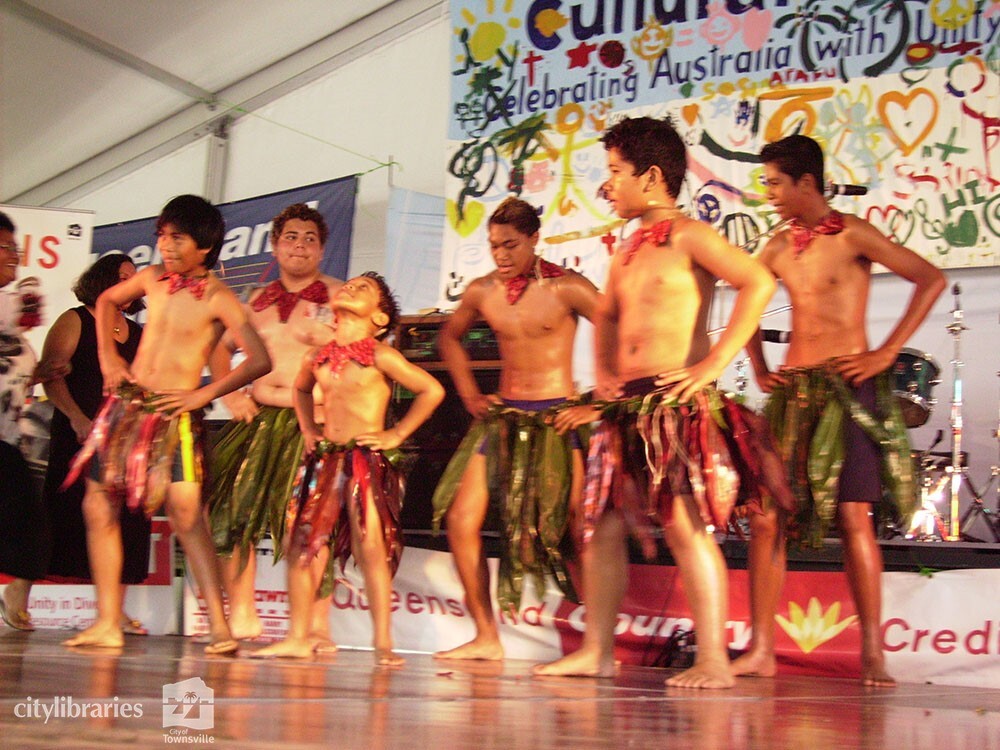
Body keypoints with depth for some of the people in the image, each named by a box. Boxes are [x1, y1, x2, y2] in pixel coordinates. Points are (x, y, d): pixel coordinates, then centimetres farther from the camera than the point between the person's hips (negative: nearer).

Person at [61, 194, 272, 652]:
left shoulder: (218, 298, -9)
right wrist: (107, 357, 16)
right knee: (98, 507, 6)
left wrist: (203, 394, -14)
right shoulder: (152, 278, 7)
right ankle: (108, 623, 14)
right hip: (127, 404, 6)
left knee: (185, 511, -17)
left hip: (174, 413, -6)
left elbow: (260, 359, -16)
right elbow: (107, 301, 28)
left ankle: (219, 626, -17)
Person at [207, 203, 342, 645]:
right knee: (232, 510, 0)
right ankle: (241, 618, 9)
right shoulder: (260, 300, 18)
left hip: (311, 421, -6)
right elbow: (223, 347, 26)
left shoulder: (337, 297, 1)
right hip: (258, 417, 6)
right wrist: (231, 395, 13)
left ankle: (316, 626, -8)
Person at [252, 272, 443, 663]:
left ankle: (383, 643, -4)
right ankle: (298, 637, 12)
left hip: (367, 460, -6)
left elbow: (432, 390, -5)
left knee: (371, 548, -9)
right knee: (298, 543, 3)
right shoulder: (318, 358, 12)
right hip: (324, 459, 6)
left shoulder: (380, 357, -5)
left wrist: (397, 434, -4)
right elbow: (301, 389, 35)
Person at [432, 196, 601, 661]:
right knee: (460, 520, -1)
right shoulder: (482, 292, 8)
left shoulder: (565, 288, -9)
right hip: (501, 418, 6)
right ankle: (486, 637, 8)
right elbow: (450, 337, 27)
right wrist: (470, 395, 16)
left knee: (573, 531, -9)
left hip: (555, 420, -6)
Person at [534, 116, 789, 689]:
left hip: (679, 403, -9)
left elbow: (759, 282, -18)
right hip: (628, 407, 9)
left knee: (686, 525, -12)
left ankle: (714, 661, -9)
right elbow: (607, 315, 38)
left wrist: (715, 363, -20)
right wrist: (604, 369, 21)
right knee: (602, 525, 7)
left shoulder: (687, 236, -5)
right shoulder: (630, 250, 20)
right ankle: (597, 651, 15)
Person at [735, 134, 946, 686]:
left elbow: (930, 279, -9)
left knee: (853, 516, -10)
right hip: (793, 391, 6)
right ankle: (760, 649, 3)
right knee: (765, 515, -1)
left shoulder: (852, 235, -5)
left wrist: (886, 354, -11)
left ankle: (873, 654, -5)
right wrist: (760, 370, 18)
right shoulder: (778, 248, 13)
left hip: (849, 388, -6)